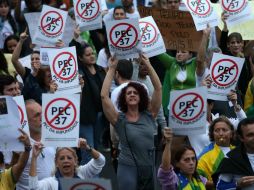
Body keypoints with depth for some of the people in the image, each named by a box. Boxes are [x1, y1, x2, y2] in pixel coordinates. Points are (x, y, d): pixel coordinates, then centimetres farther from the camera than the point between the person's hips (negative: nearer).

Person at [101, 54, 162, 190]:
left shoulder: (149, 115, 5)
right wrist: (112, 69, -10)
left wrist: (148, 65, -3)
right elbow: (104, 96, -12)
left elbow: (158, 88, 1)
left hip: (150, 169, 4)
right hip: (128, 168, -4)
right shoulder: (119, 119, -2)